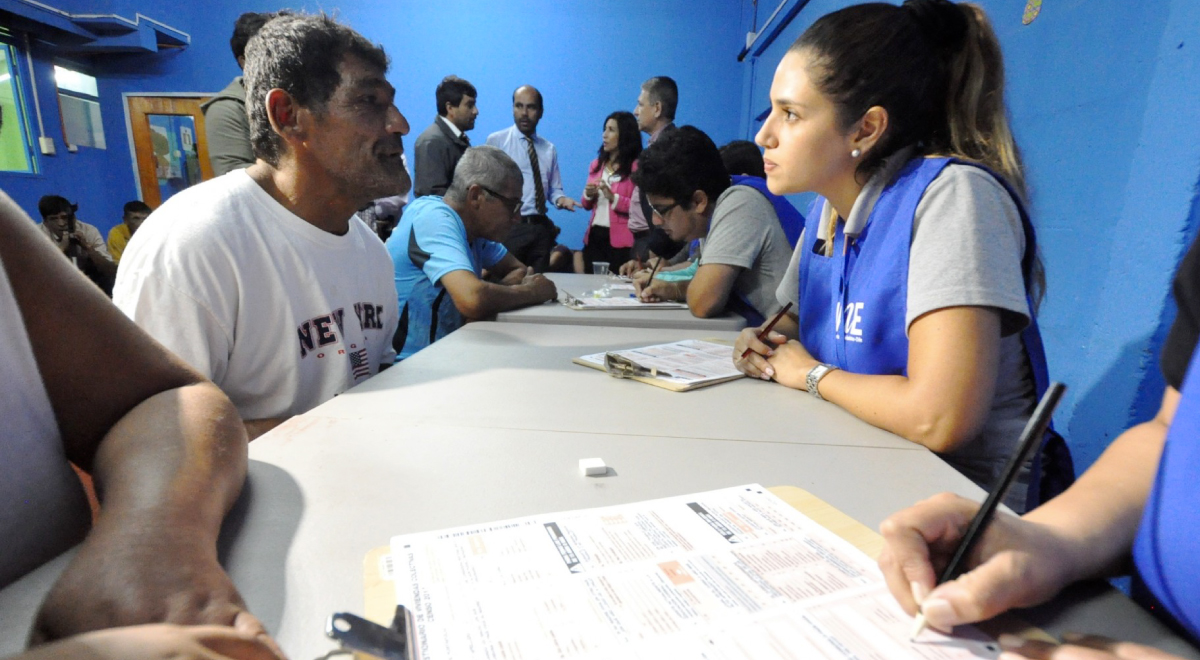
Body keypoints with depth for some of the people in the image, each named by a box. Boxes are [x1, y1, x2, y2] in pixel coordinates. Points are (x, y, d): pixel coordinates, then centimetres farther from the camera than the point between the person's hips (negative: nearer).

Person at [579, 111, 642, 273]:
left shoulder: (636, 167, -6)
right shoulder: (597, 164, 13)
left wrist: (613, 197, -20)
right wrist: (588, 195, -1)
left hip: (620, 240, -6)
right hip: (594, 235, 6)